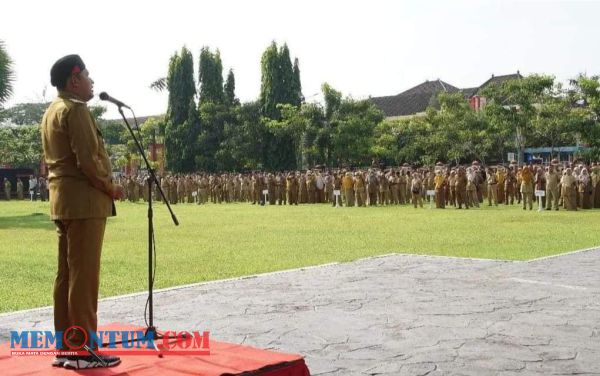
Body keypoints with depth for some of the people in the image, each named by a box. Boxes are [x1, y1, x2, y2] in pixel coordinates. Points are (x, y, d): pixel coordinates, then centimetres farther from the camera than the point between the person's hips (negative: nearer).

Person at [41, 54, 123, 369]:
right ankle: (83, 350, -4)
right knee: (83, 276, -7)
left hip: (62, 202, 10)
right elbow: (88, 160, -20)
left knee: (65, 275, 10)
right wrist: (110, 188, -6)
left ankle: (65, 347, 15)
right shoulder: (75, 109, -12)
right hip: (85, 201, -10)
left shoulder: (51, 111, 19)